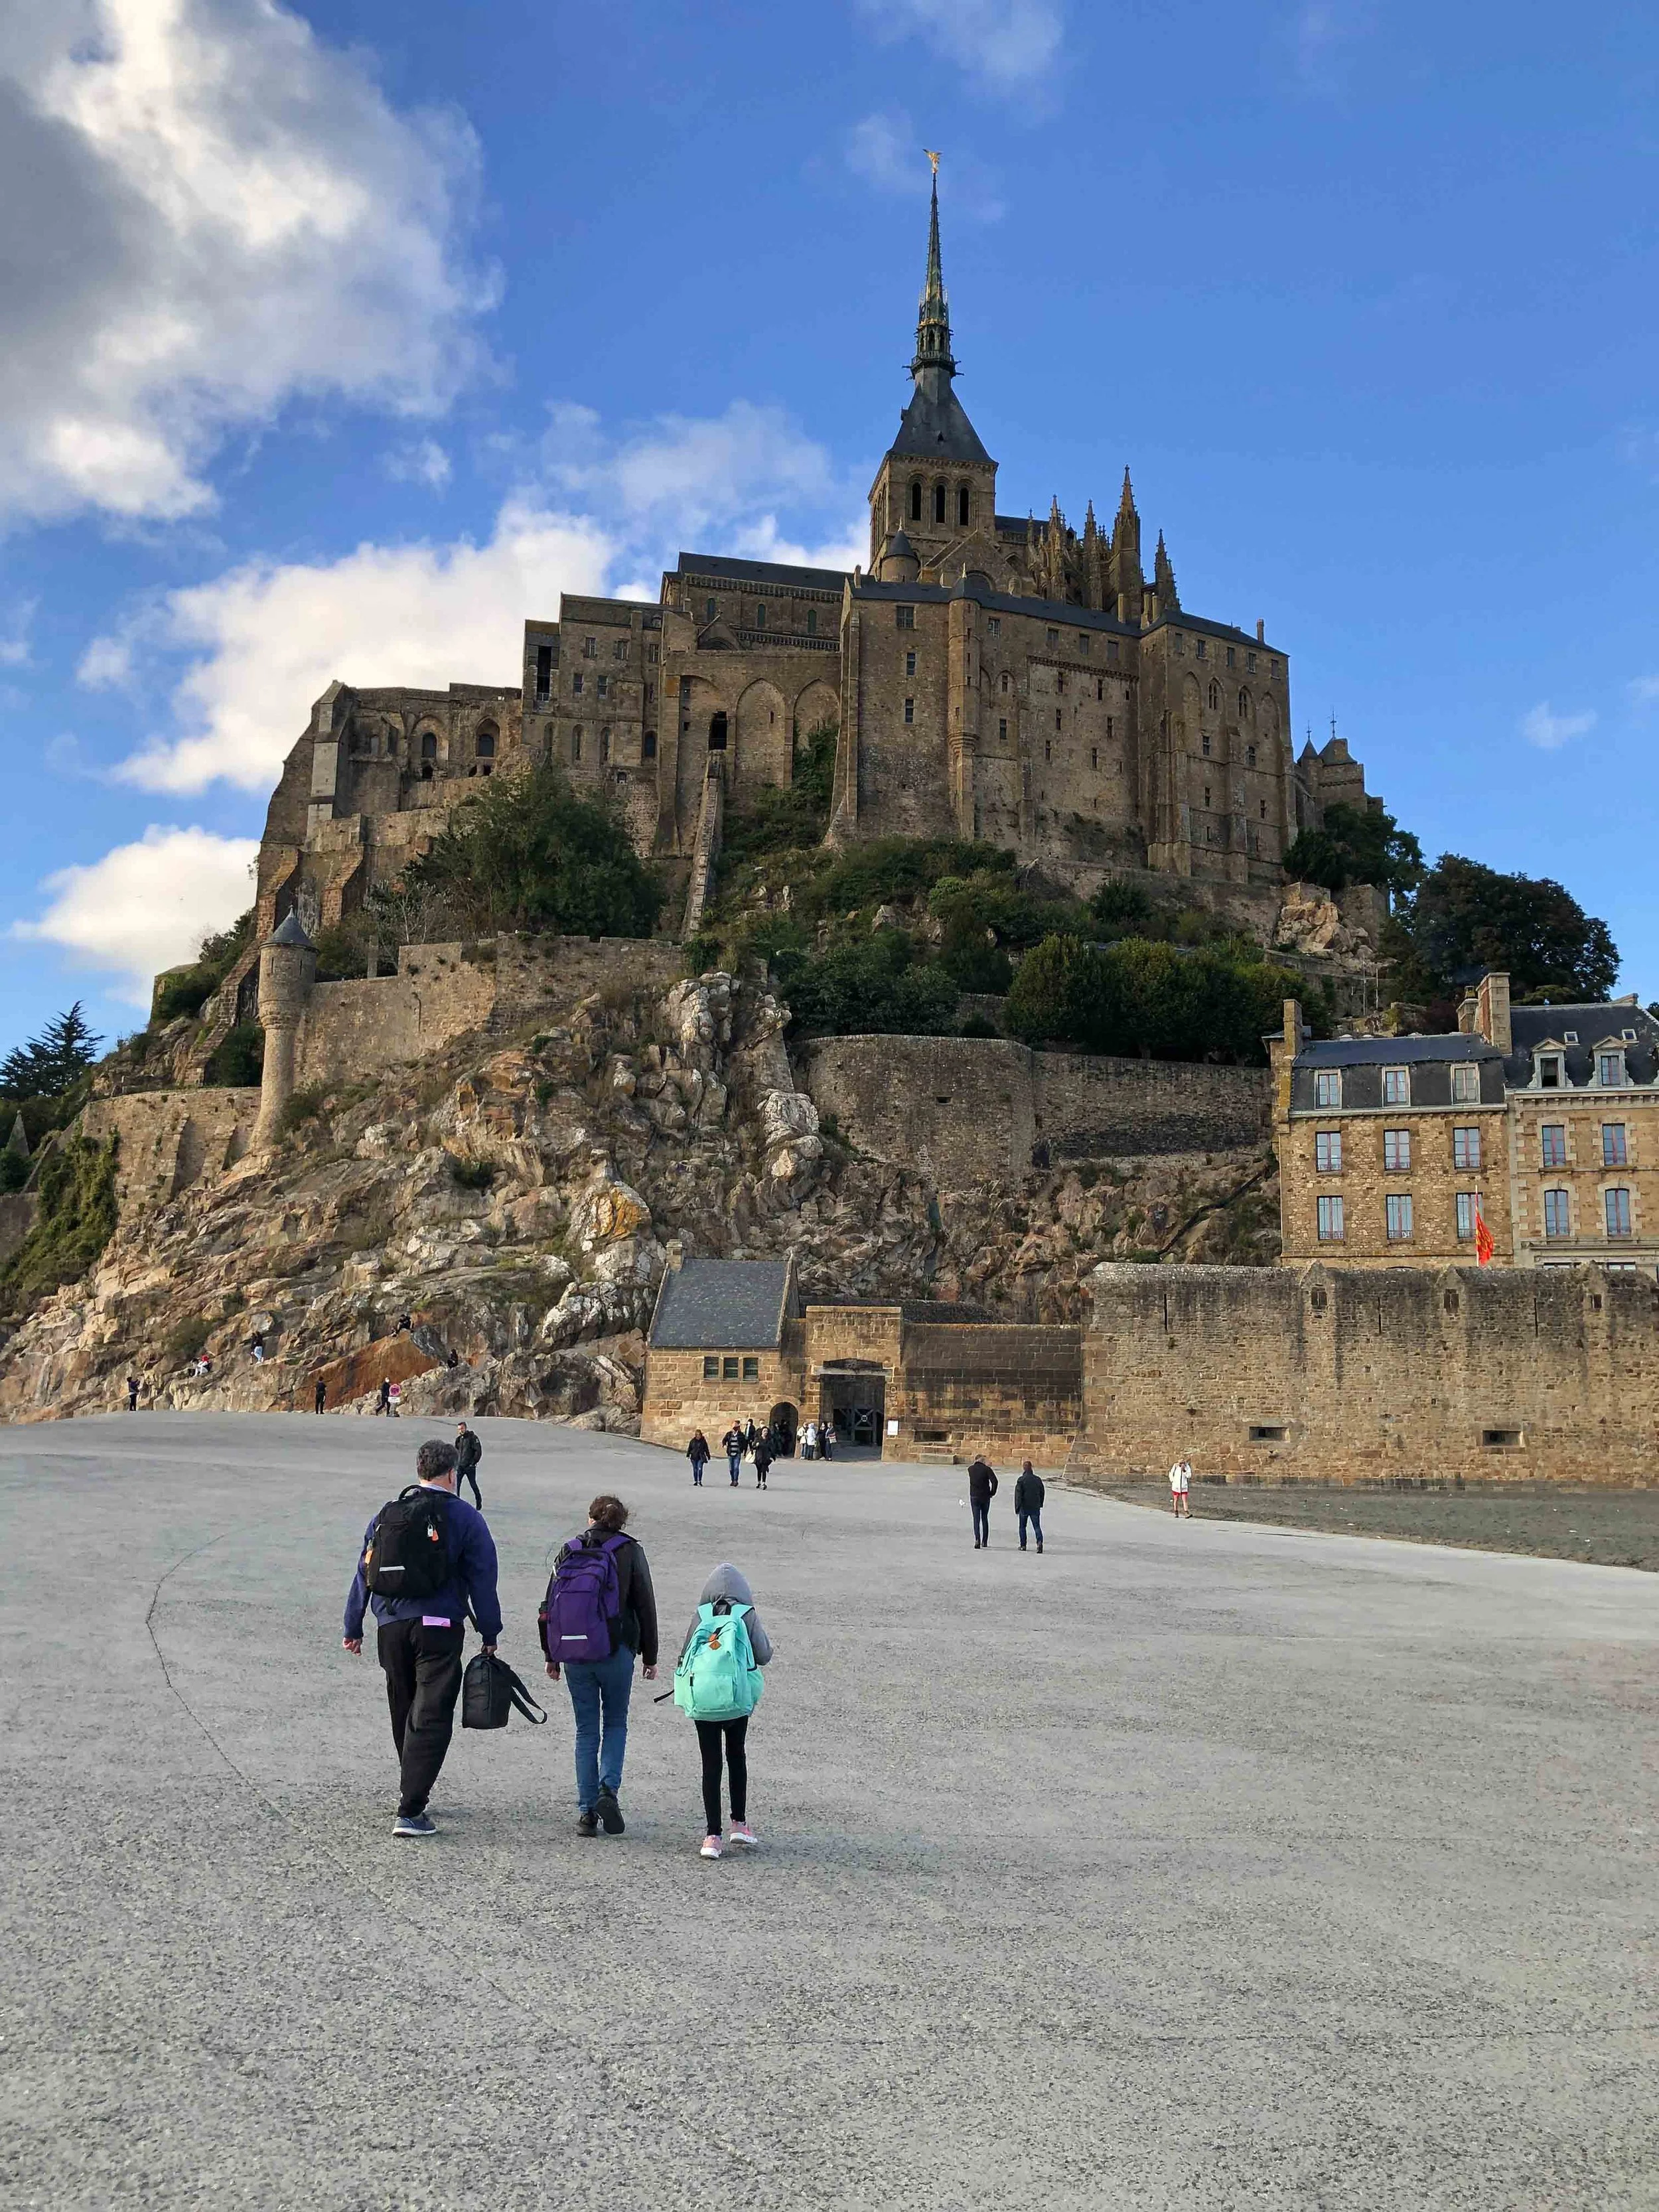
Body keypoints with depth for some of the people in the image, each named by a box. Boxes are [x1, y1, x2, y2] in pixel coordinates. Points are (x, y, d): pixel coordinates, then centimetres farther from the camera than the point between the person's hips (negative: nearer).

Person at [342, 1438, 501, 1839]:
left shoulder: (387, 1514, 9)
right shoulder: (465, 1518, -2)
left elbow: (364, 1572, 11)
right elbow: (482, 1580, -2)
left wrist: (353, 1628, 17)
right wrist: (490, 1634, 4)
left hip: (391, 1626, 4)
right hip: (440, 1627, -4)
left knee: (404, 1712, 20)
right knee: (431, 1716, -4)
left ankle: (412, 1789, 34)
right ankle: (410, 1810, -12)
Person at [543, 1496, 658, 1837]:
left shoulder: (569, 1551, 5)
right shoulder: (630, 1552, -1)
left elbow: (551, 1605, 8)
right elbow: (646, 1607, 0)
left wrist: (552, 1655, 16)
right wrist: (650, 1657, 7)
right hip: (617, 1652, -2)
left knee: (586, 1730, 10)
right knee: (615, 1723, 15)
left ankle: (586, 1810, 7)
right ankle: (608, 1789, -6)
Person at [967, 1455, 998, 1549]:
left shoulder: (970, 1470, 1)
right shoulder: (987, 1469, -7)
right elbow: (994, 1481, -18)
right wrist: (992, 1493, -5)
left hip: (974, 1497, 0)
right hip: (985, 1497, 0)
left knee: (976, 1519, 1)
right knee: (985, 1519, 13)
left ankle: (977, 1539, -18)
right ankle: (985, 1542, 15)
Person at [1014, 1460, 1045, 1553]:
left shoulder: (1021, 1480, -8)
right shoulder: (1038, 1479, 4)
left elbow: (1018, 1494, -12)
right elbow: (1042, 1493, 13)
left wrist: (1017, 1507, -8)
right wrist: (1040, 1504, 24)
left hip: (1024, 1507, -3)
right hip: (1035, 1507, 3)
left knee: (1022, 1526, 12)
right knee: (1037, 1526, 2)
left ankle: (1023, 1545, 15)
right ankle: (1039, 1541, -21)